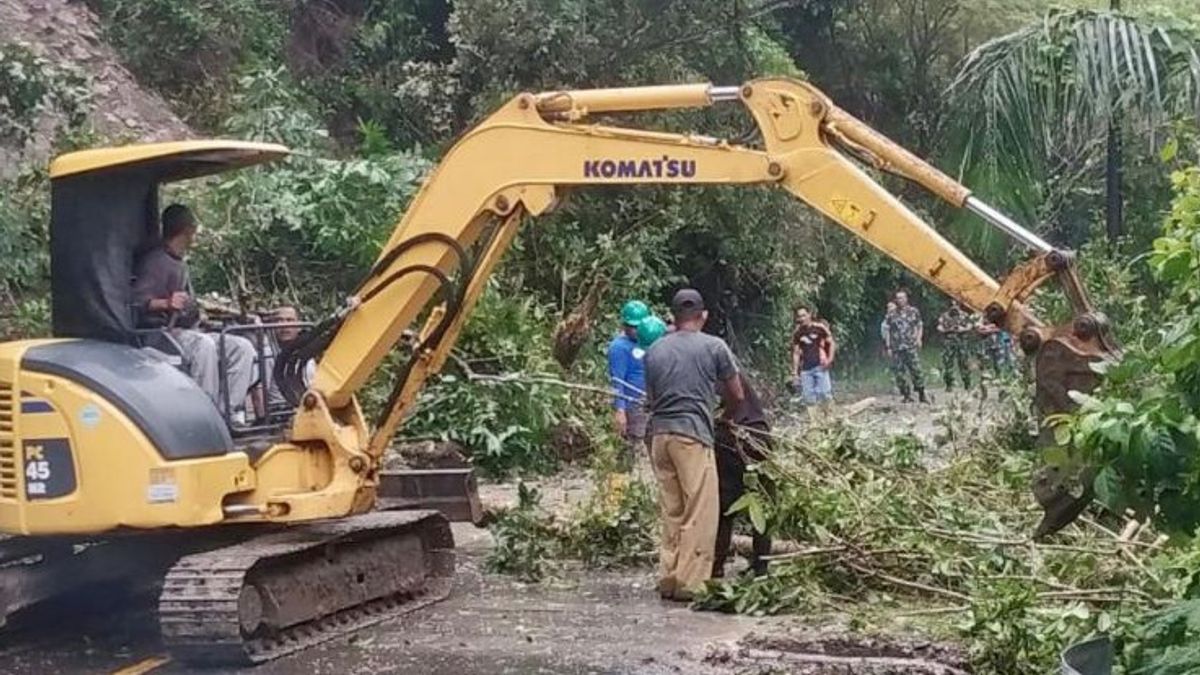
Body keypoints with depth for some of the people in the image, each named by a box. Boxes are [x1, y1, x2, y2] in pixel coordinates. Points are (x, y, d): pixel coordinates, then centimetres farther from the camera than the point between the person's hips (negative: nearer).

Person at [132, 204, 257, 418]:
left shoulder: (180, 264, 22)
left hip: (186, 332, 10)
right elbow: (137, 303, -21)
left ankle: (230, 412, -14)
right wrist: (165, 304, -36)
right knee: (204, 344, -37)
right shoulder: (155, 262, -8)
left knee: (242, 347, -5)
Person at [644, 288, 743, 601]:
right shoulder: (714, 346, 1)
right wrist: (726, 417, 28)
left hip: (659, 434, 6)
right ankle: (688, 582, -3)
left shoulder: (655, 350, 13)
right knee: (700, 513, -1)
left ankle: (668, 579, 16)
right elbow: (736, 395, 9)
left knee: (671, 512, 14)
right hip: (693, 435, -5)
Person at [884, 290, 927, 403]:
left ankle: (921, 394, 2)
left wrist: (919, 338, -2)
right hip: (897, 348, 2)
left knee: (916, 370, -7)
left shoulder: (913, 312, 8)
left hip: (911, 347, -2)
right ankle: (906, 396, 10)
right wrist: (889, 347, 6)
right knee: (899, 372, 0)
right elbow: (888, 332, 11)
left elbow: (920, 326, 14)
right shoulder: (892, 315, 9)